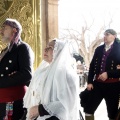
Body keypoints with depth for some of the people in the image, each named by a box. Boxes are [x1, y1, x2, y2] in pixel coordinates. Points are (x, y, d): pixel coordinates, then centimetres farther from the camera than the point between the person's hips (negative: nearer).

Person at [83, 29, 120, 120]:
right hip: (98, 83, 4)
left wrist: (108, 74, -18)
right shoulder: (99, 49, 10)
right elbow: (92, 66, 12)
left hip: (112, 85, -4)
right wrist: (90, 82, 4)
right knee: (88, 109, 4)